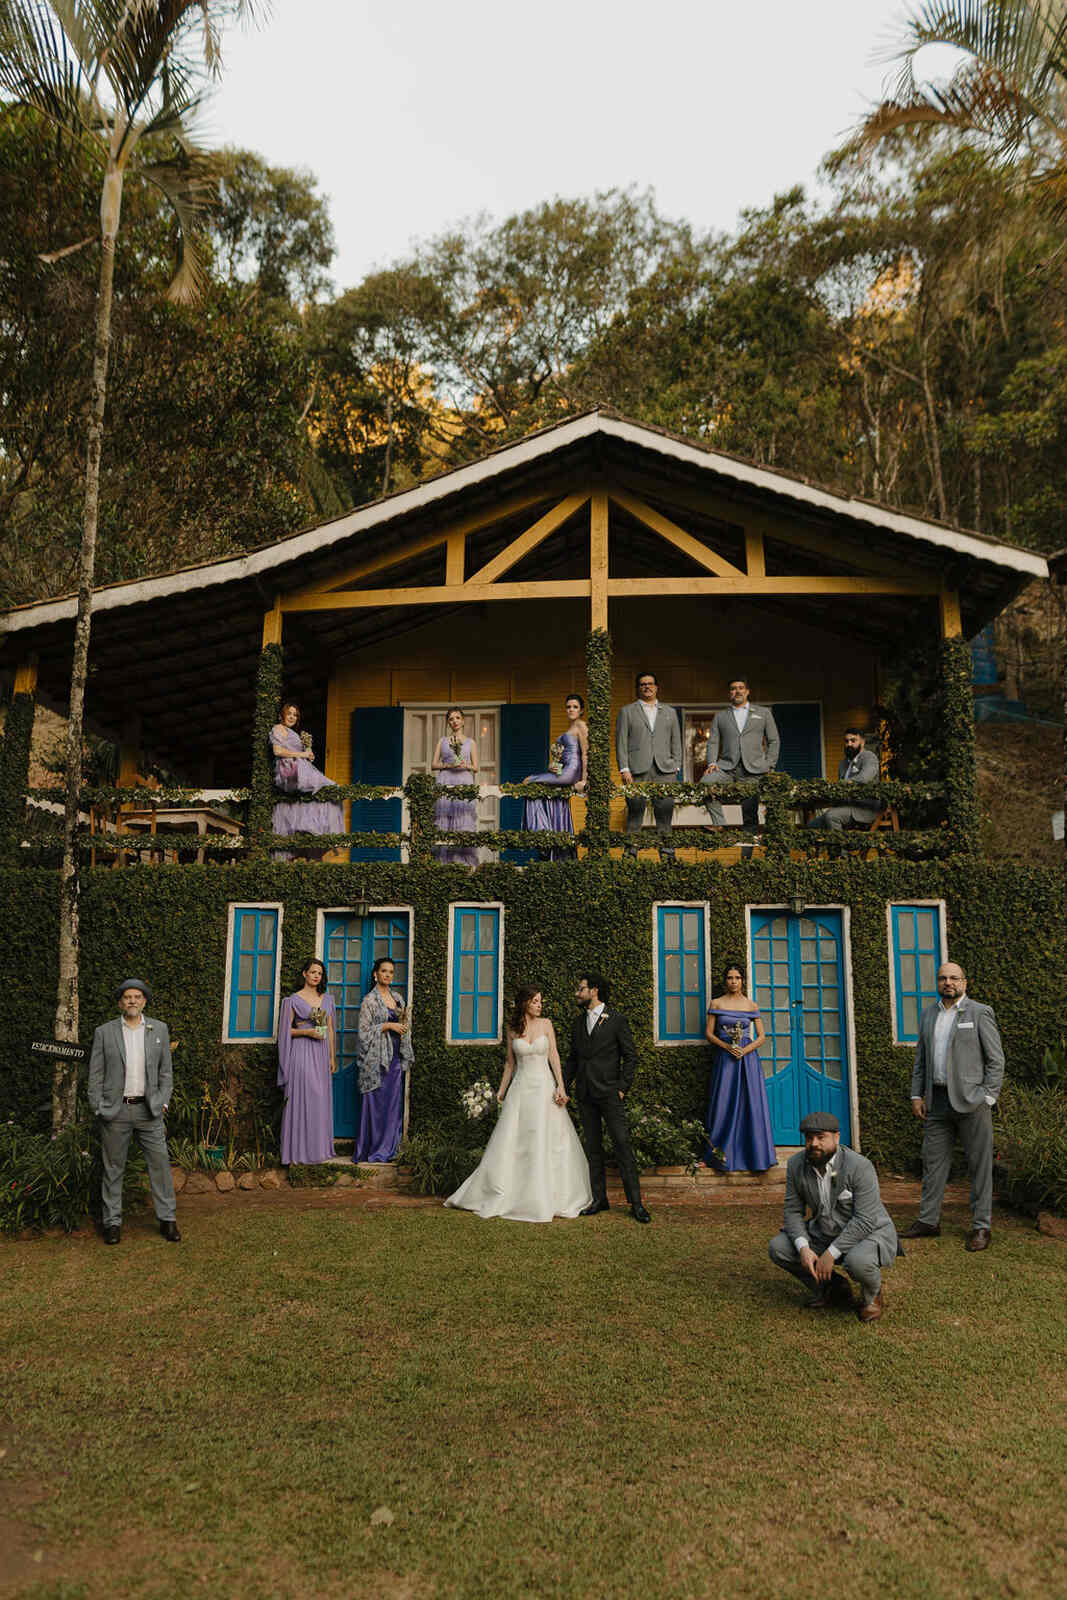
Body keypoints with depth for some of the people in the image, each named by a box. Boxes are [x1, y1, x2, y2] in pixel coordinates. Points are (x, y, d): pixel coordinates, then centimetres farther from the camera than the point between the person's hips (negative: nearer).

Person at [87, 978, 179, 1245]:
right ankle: (112, 1221, 20)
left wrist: (163, 1102, 2)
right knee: (113, 1168, 7)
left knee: (160, 1164, 2)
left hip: (149, 1110, 1)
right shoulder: (104, 1032, 1)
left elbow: (166, 1071, 10)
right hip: (114, 1110, -1)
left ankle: (167, 1218, 13)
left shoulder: (159, 1029, 6)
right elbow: (95, 1075, 2)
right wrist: (98, 1109, -3)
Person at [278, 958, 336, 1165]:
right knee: (300, 1099, -6)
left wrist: (332, 1057, 10)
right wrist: (307, 1032, -15)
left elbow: (330, 1029, 14)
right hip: (301, 1053, -5)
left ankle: (316, 1148, 12)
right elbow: (286, 1030, -2)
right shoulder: (294, 1000, -1)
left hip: (321, 1054, 5)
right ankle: (299, 1151, -1)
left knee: (320, 1100, 4)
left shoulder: (327, 999, 13)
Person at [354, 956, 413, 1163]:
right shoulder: (369, 1000, -5)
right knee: (375, 1102, -4)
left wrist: (404, 1020, -1)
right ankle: (372, 1149, 4)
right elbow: (364, 1031, -9)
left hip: (395, 1056, 6)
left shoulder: (397, 998, 13)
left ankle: (387, 1148, 14)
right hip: (377, 1057, -6)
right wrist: (388, 1025, -16)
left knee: (393, 1102, 7)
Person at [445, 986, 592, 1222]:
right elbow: (510, 1062, 12)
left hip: (544, 1086, -1)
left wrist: (561, 1086, -9)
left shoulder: (546, 1024, 2)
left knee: (547, 1140, -2)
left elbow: (554, 1056, 0)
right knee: (511, 1141, 1)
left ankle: (544, 1197, 9)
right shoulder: (512, 1030, 5)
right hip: (521, 1087, 1)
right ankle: (501, 1195, 12)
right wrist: (502, 1090, 11)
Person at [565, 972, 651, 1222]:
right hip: (585, 1094, 5)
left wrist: (623, 1087, -9)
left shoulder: (617, 1020, -2)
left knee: (622, 1144, -7)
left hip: (609, 1092, -5)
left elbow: (630, 1057, -2)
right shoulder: (578, 1022, 13)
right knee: (593, 1147, 9)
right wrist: (562, 1084, 8)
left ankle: (636, 1203, -4)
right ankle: (599, 1198, 17)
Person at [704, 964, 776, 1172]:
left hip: (748, 1057, 1)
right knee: (725, 1105, -1)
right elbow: (709, 1034, 3)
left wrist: (745, 1049, -10)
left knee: (752, 1104, -1)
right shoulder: (716, 1003, 5)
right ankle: (724, 1155, 6)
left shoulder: (751, 1006, 6)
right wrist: (727, 1046, -13)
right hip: (725, 1059, 0)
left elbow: (761, 1036, 6)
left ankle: (755, 1155, 6)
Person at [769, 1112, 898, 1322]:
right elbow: (793, 1211, -6)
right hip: (826, 1234, 5)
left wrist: (831, 1253, -28)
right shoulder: (796, 1165, -9)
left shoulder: (859, 1166, -24)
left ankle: (872, 1295, 0)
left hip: (870, 1232, -5)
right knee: (778, 1247, -11)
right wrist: (803, 1248, -22)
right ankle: (832, 1288, 9)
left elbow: (864, 1221, -26)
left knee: (858, 1261, -36)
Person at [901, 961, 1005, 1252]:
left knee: (979, 1164, 2)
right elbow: (920, 1059, 17)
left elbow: (996, 1060, -3)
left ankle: (981, 1226, 12)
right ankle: (928, 1220, 17)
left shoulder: (980, 1013, -2)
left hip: (970, 1100, -5)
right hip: (937, 1100, 5)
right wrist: (916, 1095, 8)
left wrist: (988, 1097, -10)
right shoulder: (928, 1015, 13)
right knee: (933, 1161, 8)